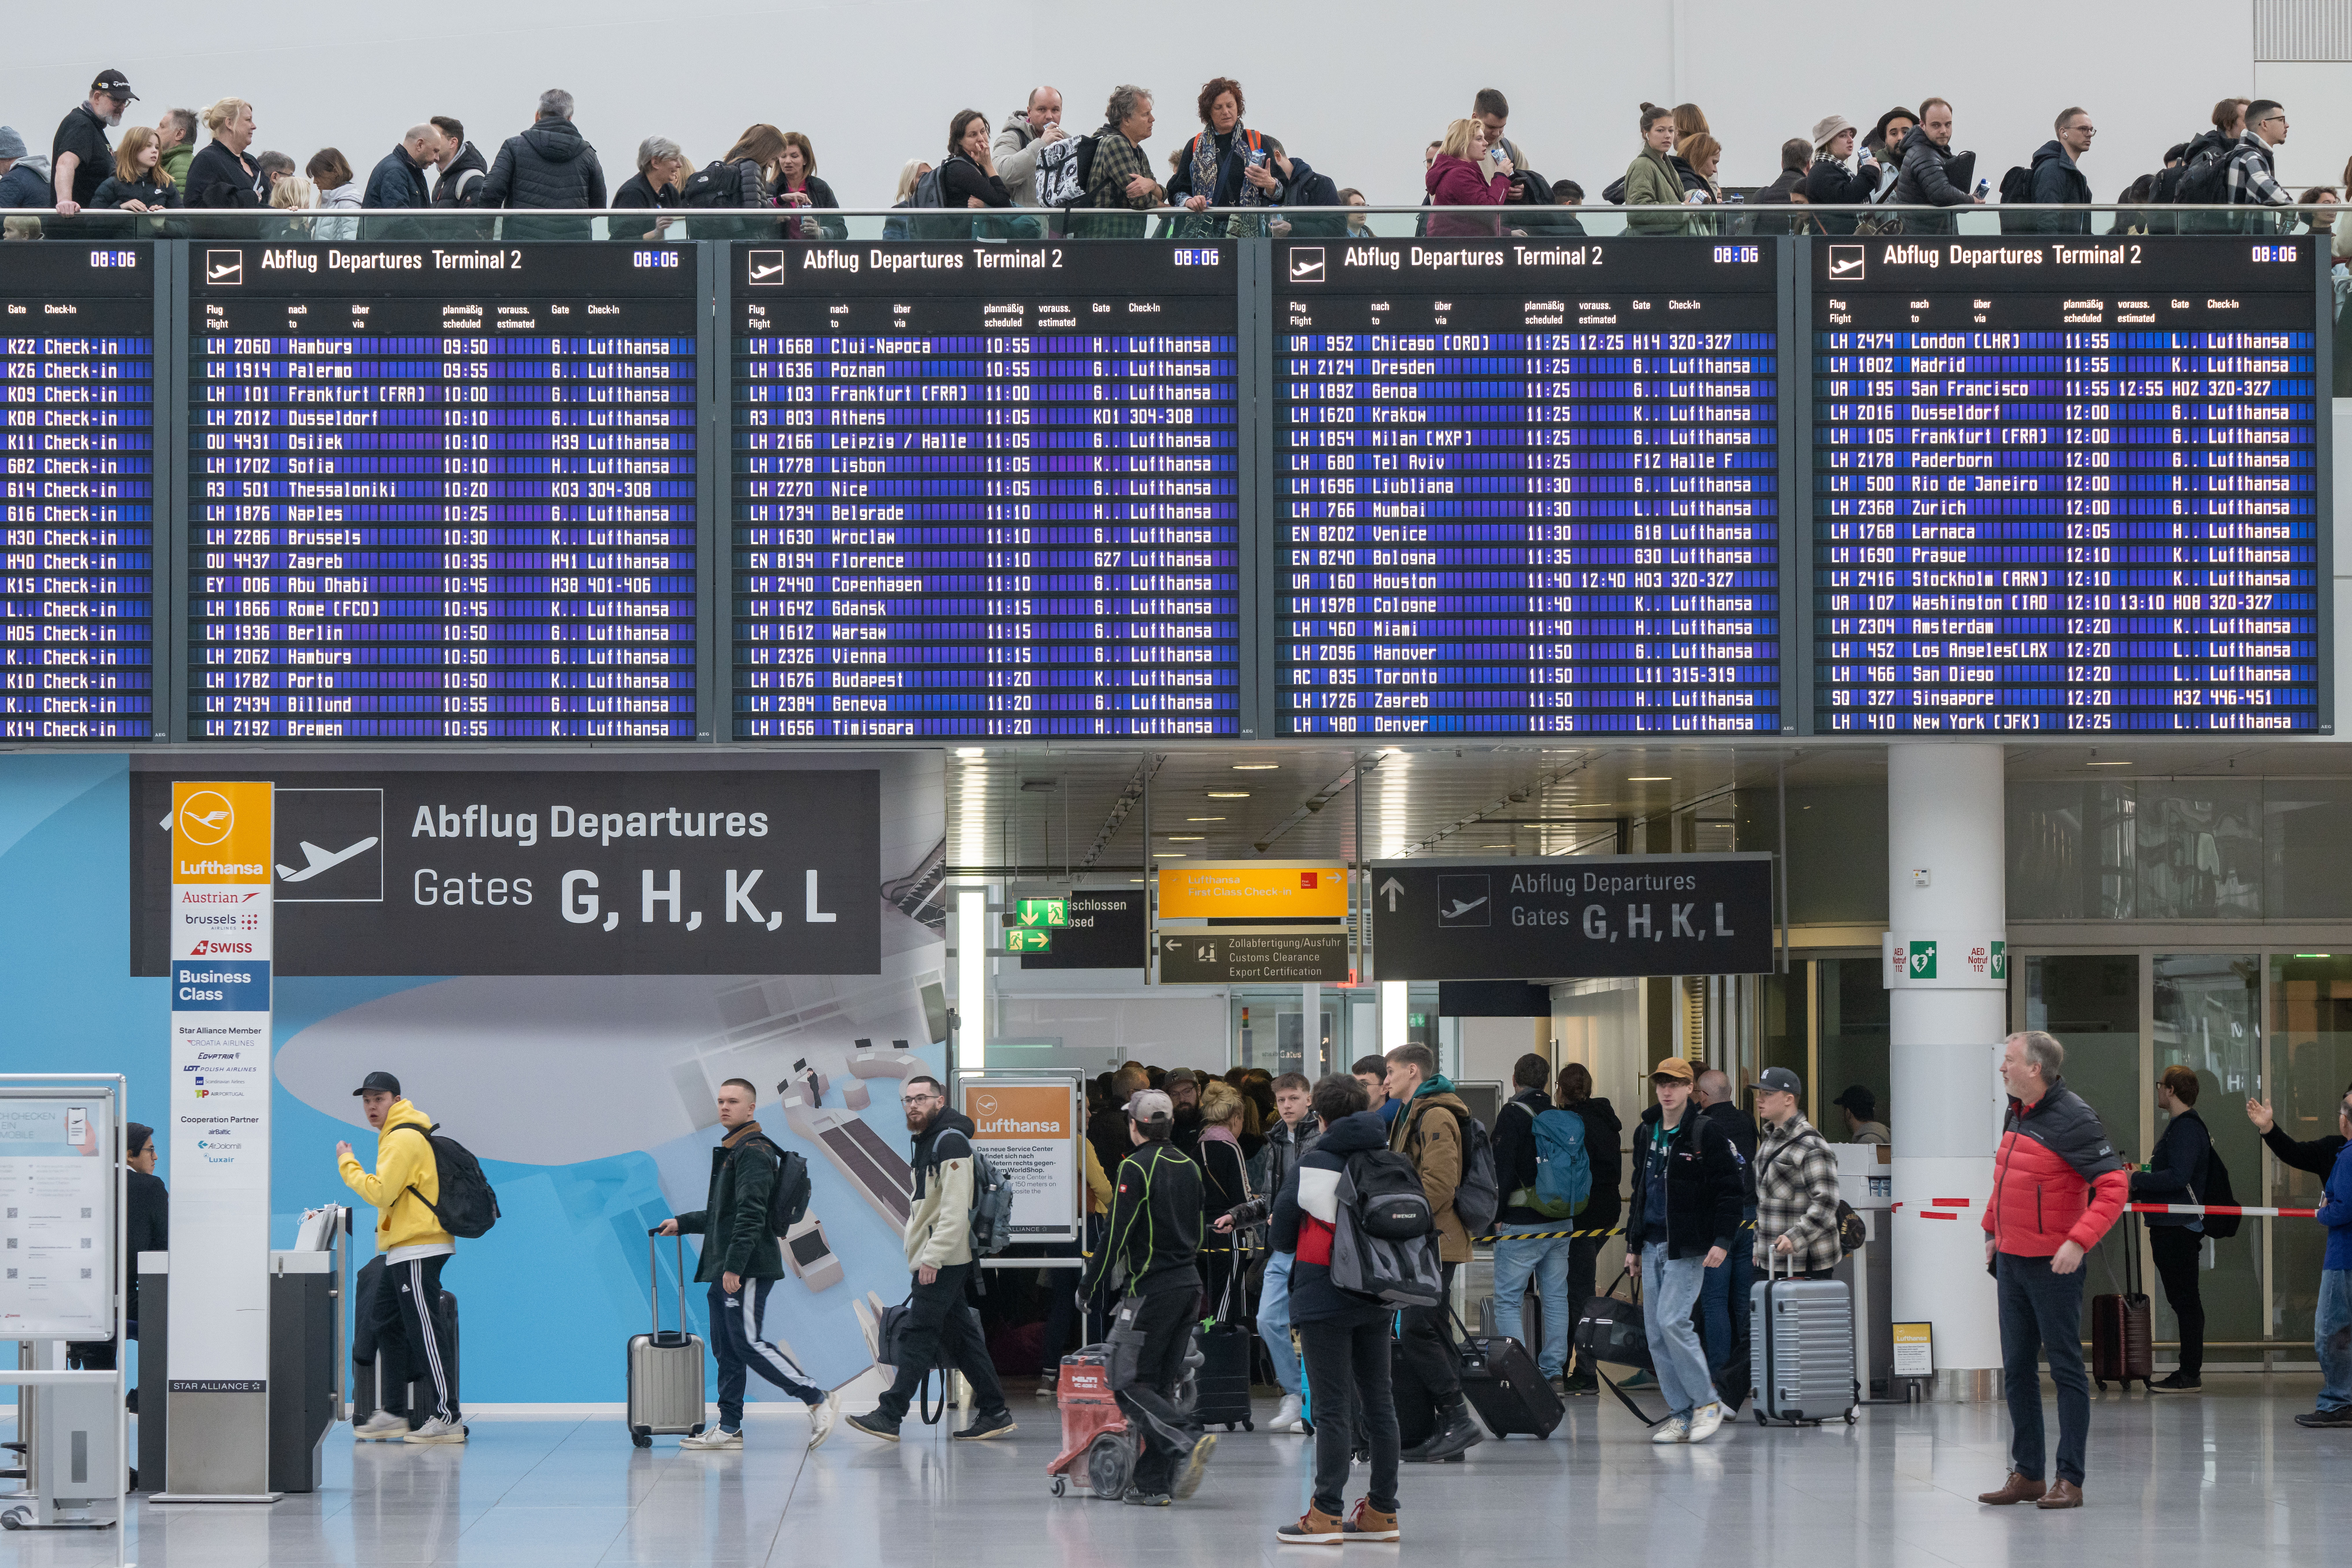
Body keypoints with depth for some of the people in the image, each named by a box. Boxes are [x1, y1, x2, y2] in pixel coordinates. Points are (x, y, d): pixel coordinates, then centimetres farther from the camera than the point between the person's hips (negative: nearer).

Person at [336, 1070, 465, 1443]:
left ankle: (448, 1417, -12)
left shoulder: (404, 1139, -14)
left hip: (417, 1251, -11)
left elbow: (380, 1192, -21)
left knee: (423, 1332, -11)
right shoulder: (399, 1135, 19)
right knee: (386, 1326, 14)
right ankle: (394, 1414, 17)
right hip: (403, 1251, 11)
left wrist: (347, 1164, -11)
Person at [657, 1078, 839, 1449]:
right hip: (725, 1269, 10)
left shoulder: (753, 1151, -12)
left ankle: (818, 1400, -9)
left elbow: (751, 1214, -21)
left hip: (747, 1268, -10)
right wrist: (682, 1224, 27)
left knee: (748, 1343, -12)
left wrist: (734, 1265, -25)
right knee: (726, 1348, 9)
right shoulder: (732, 1150, 20)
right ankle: (729, 1428, 11)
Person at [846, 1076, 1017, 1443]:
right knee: (960, 1335, 10)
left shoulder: (950, 1142, -13)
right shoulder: (928, 1142, 19)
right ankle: (994, 1412, 12)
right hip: (936, 1259, 10)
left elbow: (956, 1208, -22)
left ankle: (890, 1415, -9)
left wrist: (932, 1258, -24)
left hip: (943, 1260, -10)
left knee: (919, 1334, -9)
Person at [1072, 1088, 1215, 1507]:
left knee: (1129, 1383, -4)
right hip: (1189, 1285, 8)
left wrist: (1090, 1285, -5)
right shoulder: (1189, 1168, 14)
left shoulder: (1136, 1168, -11)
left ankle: (1190, 1442, -23)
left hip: (1152, 1289, -8)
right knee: (1160, 1385, 11)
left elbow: (1116, 1233, -13)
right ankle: (1153, 1483, 7)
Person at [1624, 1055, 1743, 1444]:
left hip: (1688, 1247, -7)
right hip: (1652, 1245, 7)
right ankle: (1681, 1414, 9)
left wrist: (1722, 1240, -14)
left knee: (1672, 1321, -17)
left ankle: (1706, 1402, -4)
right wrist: (1633, 1242, 20)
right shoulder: (1645, 1134, 13)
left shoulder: (1706, 1133, -6)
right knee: (1656, 1332, 3)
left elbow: (1730, 1191, -6)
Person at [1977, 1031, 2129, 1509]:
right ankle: (2027, 1475, 19)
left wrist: (2079, 1241, -28)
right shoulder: (2015, 1114, 10)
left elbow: (2114, 1185, -21)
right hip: (2011, 1262, 9)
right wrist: (1992, 1231, 23)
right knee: (2017, 1369, 11)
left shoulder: (2072, 1120, -16)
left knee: (2065, 1369, -2)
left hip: (2054, 1266, -9)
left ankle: (2070, 1480, 1)